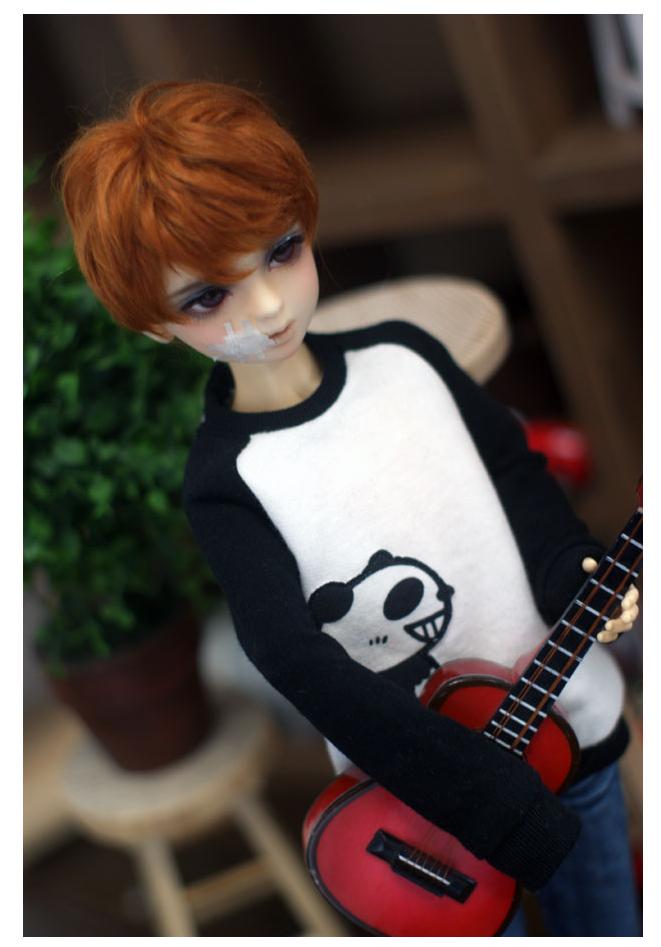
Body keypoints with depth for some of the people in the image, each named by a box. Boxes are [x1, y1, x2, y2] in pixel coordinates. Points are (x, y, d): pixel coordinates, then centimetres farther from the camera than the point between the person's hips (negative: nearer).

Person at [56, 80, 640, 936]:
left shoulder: (405, 356, -7)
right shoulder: (225, 481, -21)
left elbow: (519, 473, 5)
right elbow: (302, 668, -28)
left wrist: (574, 574, -13)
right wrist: (495, 800, -29)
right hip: (434, 797, -4)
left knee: (612, 918, 24)